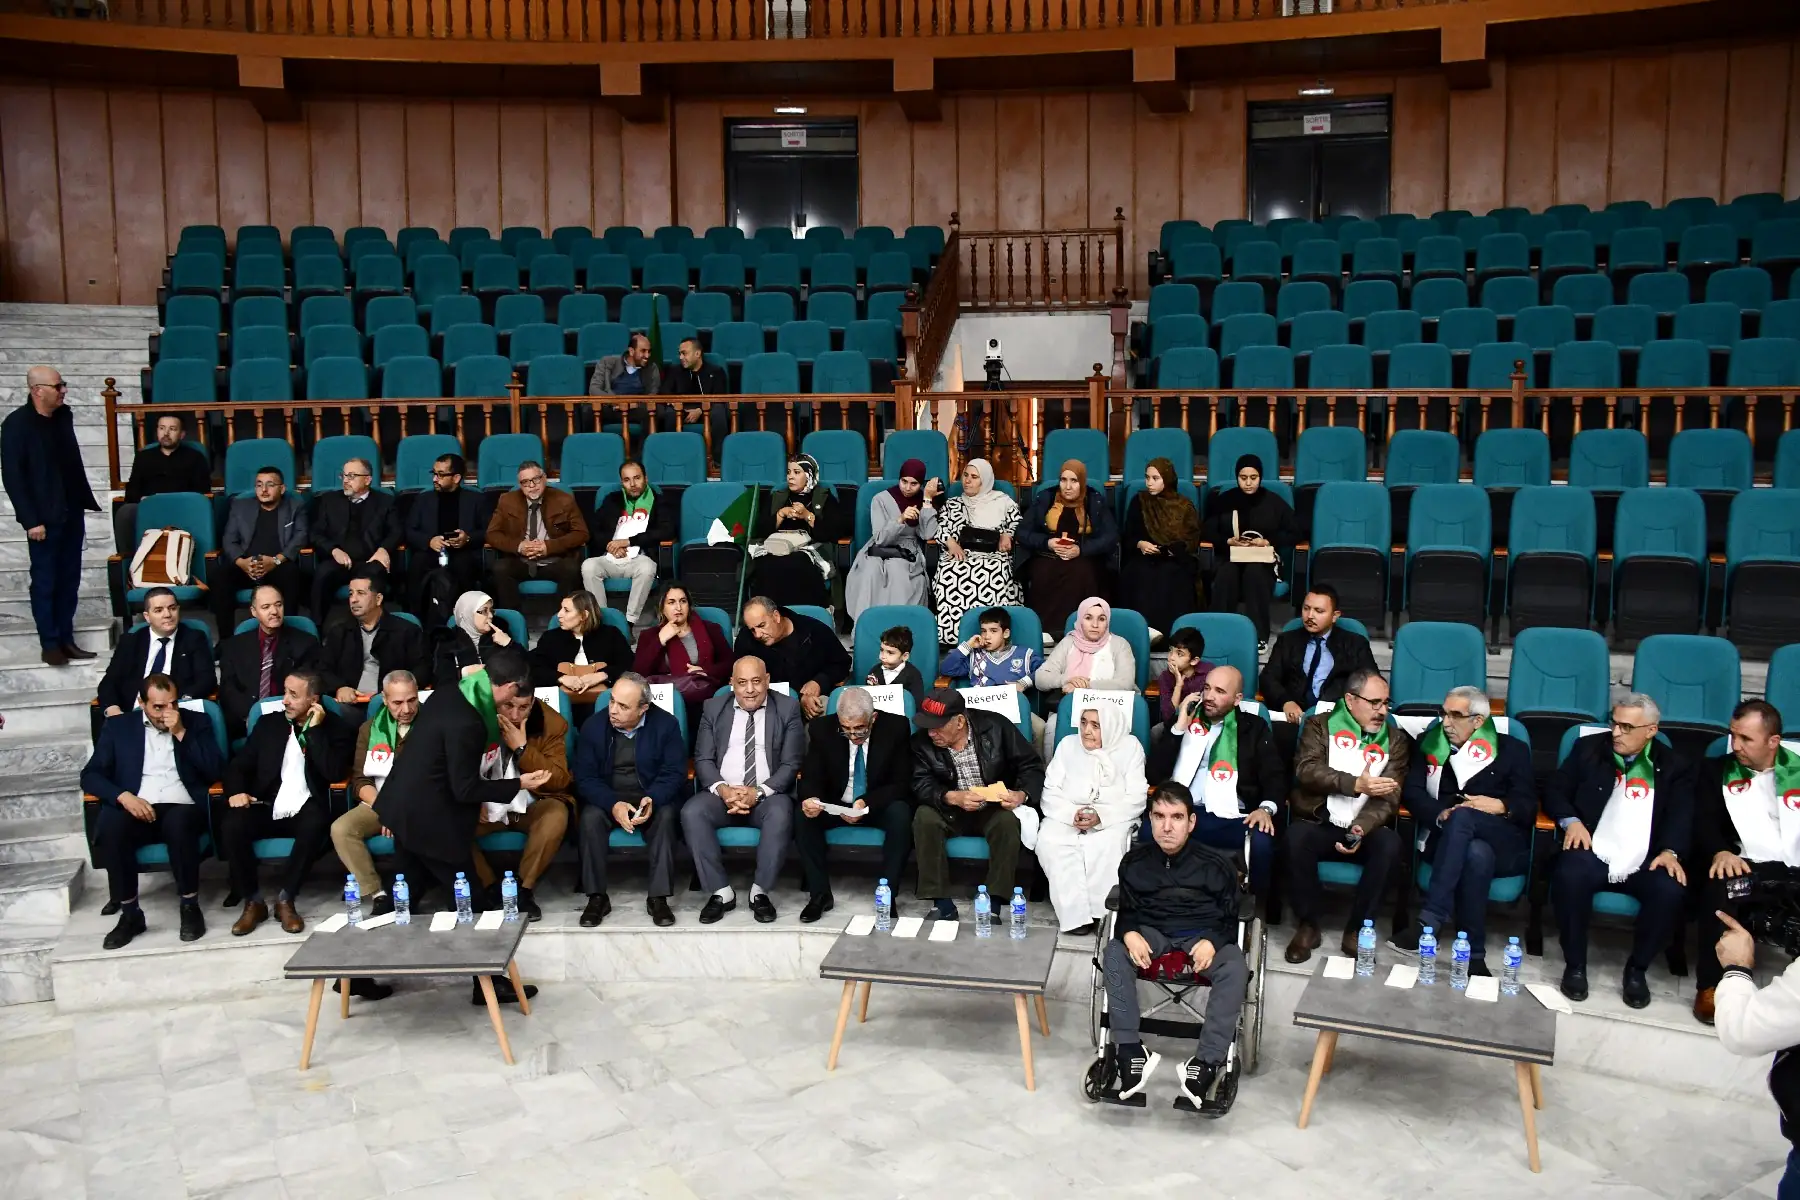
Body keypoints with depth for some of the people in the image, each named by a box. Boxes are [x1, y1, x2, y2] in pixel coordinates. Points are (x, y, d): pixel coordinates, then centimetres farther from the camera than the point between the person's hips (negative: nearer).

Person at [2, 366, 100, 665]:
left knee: (70, 579, 10)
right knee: (45, 581, 3)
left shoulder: (64, 415, 7)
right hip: (44, 517, -6)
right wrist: (31, 520, -16)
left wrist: (85, 501, 13)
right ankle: (49, 644, 11)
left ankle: (66, 639, 19)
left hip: (72, 512, 6)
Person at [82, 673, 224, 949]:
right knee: (110, 825, -32)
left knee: (178, 823, -37)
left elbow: (216, 771, 1)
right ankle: (130, 914, -16)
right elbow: (90, 775, 7)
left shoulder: (197, 722, 12)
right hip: (137, 808, 1)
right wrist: (124, 796, -12)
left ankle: (190, 907, -18)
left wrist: (181, 733, -7)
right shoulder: (118, 726, 13)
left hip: (182, 808, -1)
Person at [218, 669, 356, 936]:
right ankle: (253, 902, -8)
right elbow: (238, 765, 13)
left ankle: (285, 899, -16)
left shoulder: (338, 728, 3)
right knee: (231, 826, -27)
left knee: (316, 825, -36)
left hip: (306, 811, -3)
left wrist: (315, 730, -12)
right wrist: (236, 791, -8)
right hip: (266, 808, 3)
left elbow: (334, 774, -12)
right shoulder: (268, 724, 13)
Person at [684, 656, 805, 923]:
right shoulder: (714, 708, 8)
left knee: (781, 814, -35)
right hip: (722, 793, 2)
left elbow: (791, 764, -4)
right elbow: (703, 759, 3)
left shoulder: (787, 709, 2)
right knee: (691, 812, -28)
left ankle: (760, 891, -17)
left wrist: (758, 792, -19)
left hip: (768, 795, -2)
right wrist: (723, 789, -17)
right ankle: (721, 892, -17)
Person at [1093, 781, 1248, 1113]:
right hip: (1152, 932, 2)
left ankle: (1208, 1062, -33)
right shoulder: (1135, 860, -1)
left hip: (1203, 935, -1)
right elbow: (1127, 910, 8)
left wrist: (1212, 942, -23)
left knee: (1235, 968, -33)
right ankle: (1128, 1050, -28)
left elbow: (1231, 918, 0)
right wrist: (1129, 934, -17)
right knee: (1114, 954, -29)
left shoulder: (1215, 863, -6)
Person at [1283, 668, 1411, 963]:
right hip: (1318, 825, -1)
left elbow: (1389, 797, -3)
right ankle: (1308, 925, -13)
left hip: (1364, 829, 2)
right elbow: (1306, 769, -13)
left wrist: (1361, 828, -21)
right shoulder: (1320, 725, 5)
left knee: (1389, 843, -31)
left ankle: (1356, 929, -13)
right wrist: (1356, 784, -24)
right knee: (1296, 836, -34)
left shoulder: (1396, 739, 9)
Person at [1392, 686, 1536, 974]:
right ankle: (1473, 953, -32)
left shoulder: (1512, 750, 12)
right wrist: (1440, 815, -16)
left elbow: (1529, 808, 5)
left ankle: (1430, 921, -42)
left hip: (1504, 846, -1)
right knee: (1476, 854, -37)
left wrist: (1501, 807, -16)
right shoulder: (1430, 742, 16)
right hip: (1447, 841, 1)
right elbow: (1412, 791, 3)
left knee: (1462, 816, -36)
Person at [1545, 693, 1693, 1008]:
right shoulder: (1589, 749, 13)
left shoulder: (1675, 766, 12)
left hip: (1644, 863, 1)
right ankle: (1575, 964, -13)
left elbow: (1682, 816, 2)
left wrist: (1671, 851, -18)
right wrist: (1571, 820, -10)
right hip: (1594, 855, -1)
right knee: (1569, 875, -34)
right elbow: (1554, 790, 11)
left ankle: (1637, 968, -5)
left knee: (1671, 891, -31)